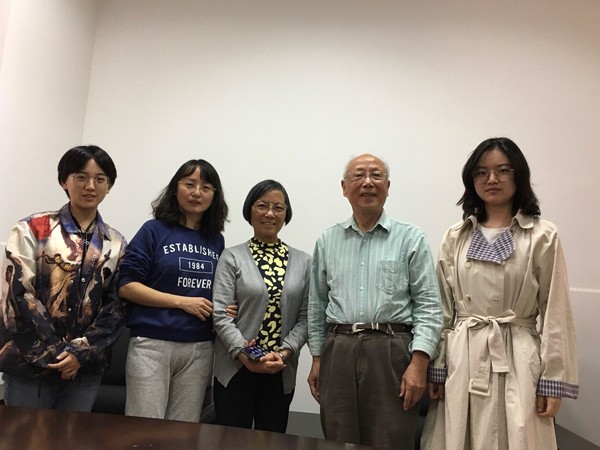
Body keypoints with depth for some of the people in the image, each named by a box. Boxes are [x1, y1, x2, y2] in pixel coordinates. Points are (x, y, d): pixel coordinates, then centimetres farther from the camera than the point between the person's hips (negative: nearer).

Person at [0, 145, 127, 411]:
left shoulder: (116, 244, 6)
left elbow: (117, 306, 2)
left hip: (86, 366, 3)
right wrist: (58, 351, -12)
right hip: (31, 361, -2)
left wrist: (81, 352, -10)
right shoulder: (33, 229, -1)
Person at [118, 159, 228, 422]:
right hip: (152, 344, -3)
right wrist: (183, 302, -12)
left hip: (200, 349, 4)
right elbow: (127, 286, -7)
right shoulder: (154, 231, -2)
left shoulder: (217, 240, 9)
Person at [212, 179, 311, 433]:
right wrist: (245, 355, -17)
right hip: (235, 369, -2)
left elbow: (305, 317, 2)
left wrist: (284, 353, -12)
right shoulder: (232, 257, -2)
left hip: (281, 372, 3)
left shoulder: (303, 262, 6)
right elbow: (220, 314, -8)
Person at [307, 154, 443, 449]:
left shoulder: (411, 239, 1)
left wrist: (418, 362, -11)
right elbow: (317, 306, 14)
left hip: (391, 353, -2)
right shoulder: (327, 242, 11)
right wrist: (317, 359, 11)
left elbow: (428, 306, -3)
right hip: (337, 354, 3)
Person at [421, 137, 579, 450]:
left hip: (516, 361, -2)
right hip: (461, 359, 3)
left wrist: (554, 380, -4)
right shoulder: (455, 237, 5)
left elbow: (555, 314, -2)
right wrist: (435, 368, 3)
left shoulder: (543, 237, -2)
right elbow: (442, 308, 5)